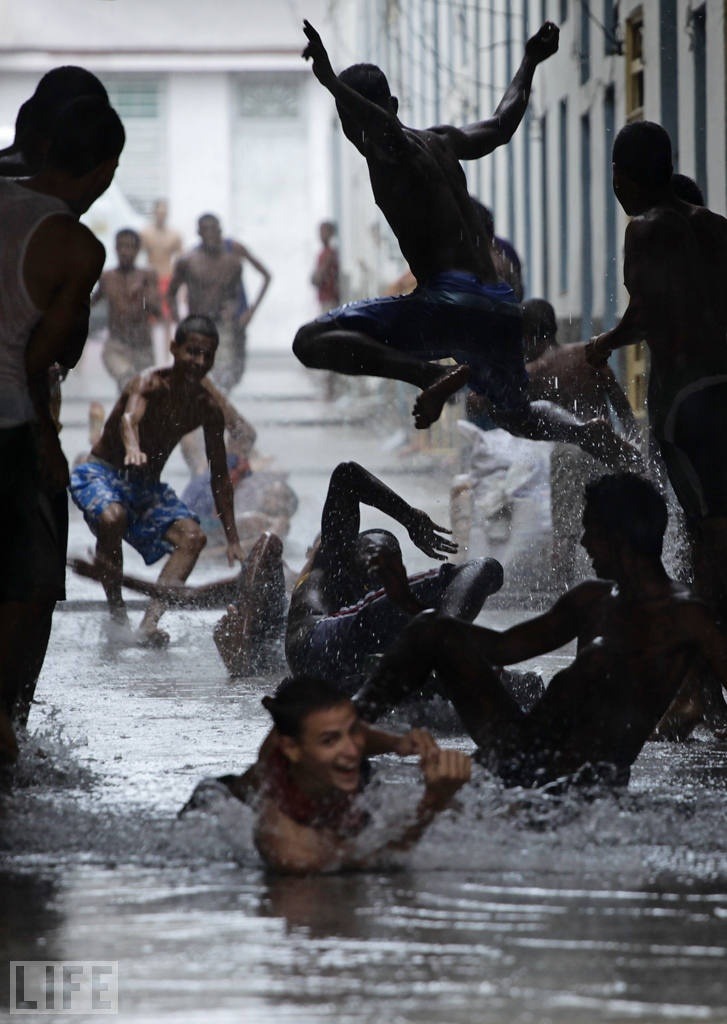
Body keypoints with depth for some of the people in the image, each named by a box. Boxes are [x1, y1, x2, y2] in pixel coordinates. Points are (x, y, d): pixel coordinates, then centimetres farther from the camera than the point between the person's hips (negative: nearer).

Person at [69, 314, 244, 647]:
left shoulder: (208, 409, -2)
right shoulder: (150, 384, -21)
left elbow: (220, 476, 6)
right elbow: (129, 417, -44)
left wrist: (232, 539, 4)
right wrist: (133, 450, -68)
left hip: (148, 486, 6)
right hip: (102, 473, -6)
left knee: (192, 535, -19)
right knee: (112, 519, -37)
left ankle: (149, 623, -29)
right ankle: (116, 613, -24)